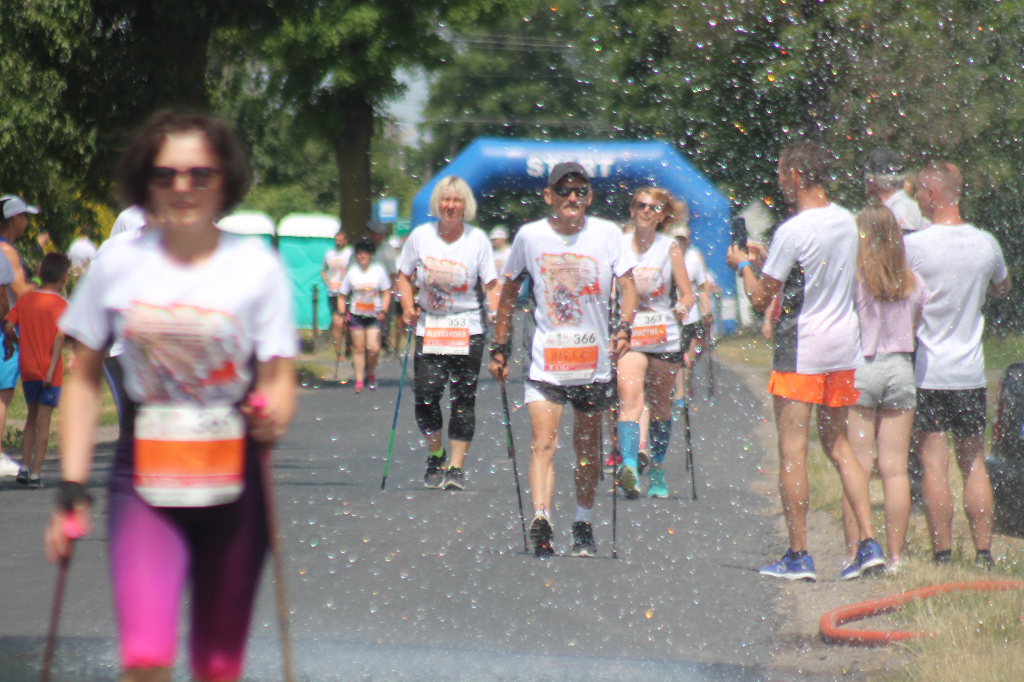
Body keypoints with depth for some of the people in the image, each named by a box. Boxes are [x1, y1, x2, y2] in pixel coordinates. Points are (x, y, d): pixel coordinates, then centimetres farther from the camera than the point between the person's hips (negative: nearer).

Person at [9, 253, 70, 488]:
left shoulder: (25, 300, 3)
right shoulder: (60, 305, -9)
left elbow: (8, 327, -4)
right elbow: (60, 336, -20)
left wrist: (20, 344, 13)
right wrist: (52, 369, -21)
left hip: (27, 369, 4)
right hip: (49, 371, -4)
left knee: (32, 417, 19)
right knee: (43, 421, 0)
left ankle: (24, 467, 14)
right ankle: (35, 474, -1)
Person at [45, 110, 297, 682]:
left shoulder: (258, 268, 0)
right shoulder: (117, 267, 2)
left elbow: (280, 378, 2)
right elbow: (84, 382, 9)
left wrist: (273, 417, -22)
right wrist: (73, 486, 2)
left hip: (232, 482, 1)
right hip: (145, 479, 0)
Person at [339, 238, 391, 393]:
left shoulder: (378, 270, -1)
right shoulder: (352, 273, 1)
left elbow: (386, 293, 3)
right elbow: (342, 295, 8)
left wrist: (383, 311, -8)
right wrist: (342, 315, -1)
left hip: (374, 316, -1)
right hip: (356, 315, 1)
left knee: (374, 348, -9)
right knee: (359, 347, 0)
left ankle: (371, 373, 18)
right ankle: (359, 380, 7)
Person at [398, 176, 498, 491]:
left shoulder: (477, 240, -4)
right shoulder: (421, 236, 0)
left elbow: (491, 284, -4)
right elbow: (405, 276, 10)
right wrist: (408, 307, -7)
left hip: (468, 329, -1)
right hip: (429, 327, 1)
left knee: (463, 399, -2)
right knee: (426, 393, -8)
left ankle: (456, 467, 5)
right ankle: (435, 456, 16)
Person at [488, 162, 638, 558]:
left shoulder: (607, 234, -2)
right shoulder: (529, 236, 0)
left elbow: (627, 285, -2)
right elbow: (509, 292, 10)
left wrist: (623, 328, -21)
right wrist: (499, 348, 8)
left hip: (595, 360, 1)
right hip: (546, 359, -1)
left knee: (587, 448, 12)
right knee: (543, 443, -16)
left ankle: (583, 527, 26)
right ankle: (541, 522, -27)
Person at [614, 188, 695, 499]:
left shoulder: (670, 248, 5)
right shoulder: (618, 245, 5)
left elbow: (687, 294, 5)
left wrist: (682, 308, -16)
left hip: (664, 337, 1)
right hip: (628, 336, -1)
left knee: (659, 405, 11)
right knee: (630, 397, -21)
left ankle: (657, 474, 26)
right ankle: (628, 466, -38)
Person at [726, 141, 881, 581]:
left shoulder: (792, 232, -16)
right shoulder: (846, 222, 6)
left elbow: (761, 298, -11)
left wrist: (743, 265, 7)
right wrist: (766, 258, 24)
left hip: (801, 351, -7)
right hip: (844, 347, 7)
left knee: (792, 451, -1)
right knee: (837, 444, 15)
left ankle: (798, 556, 0)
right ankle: (868, 543, 6)